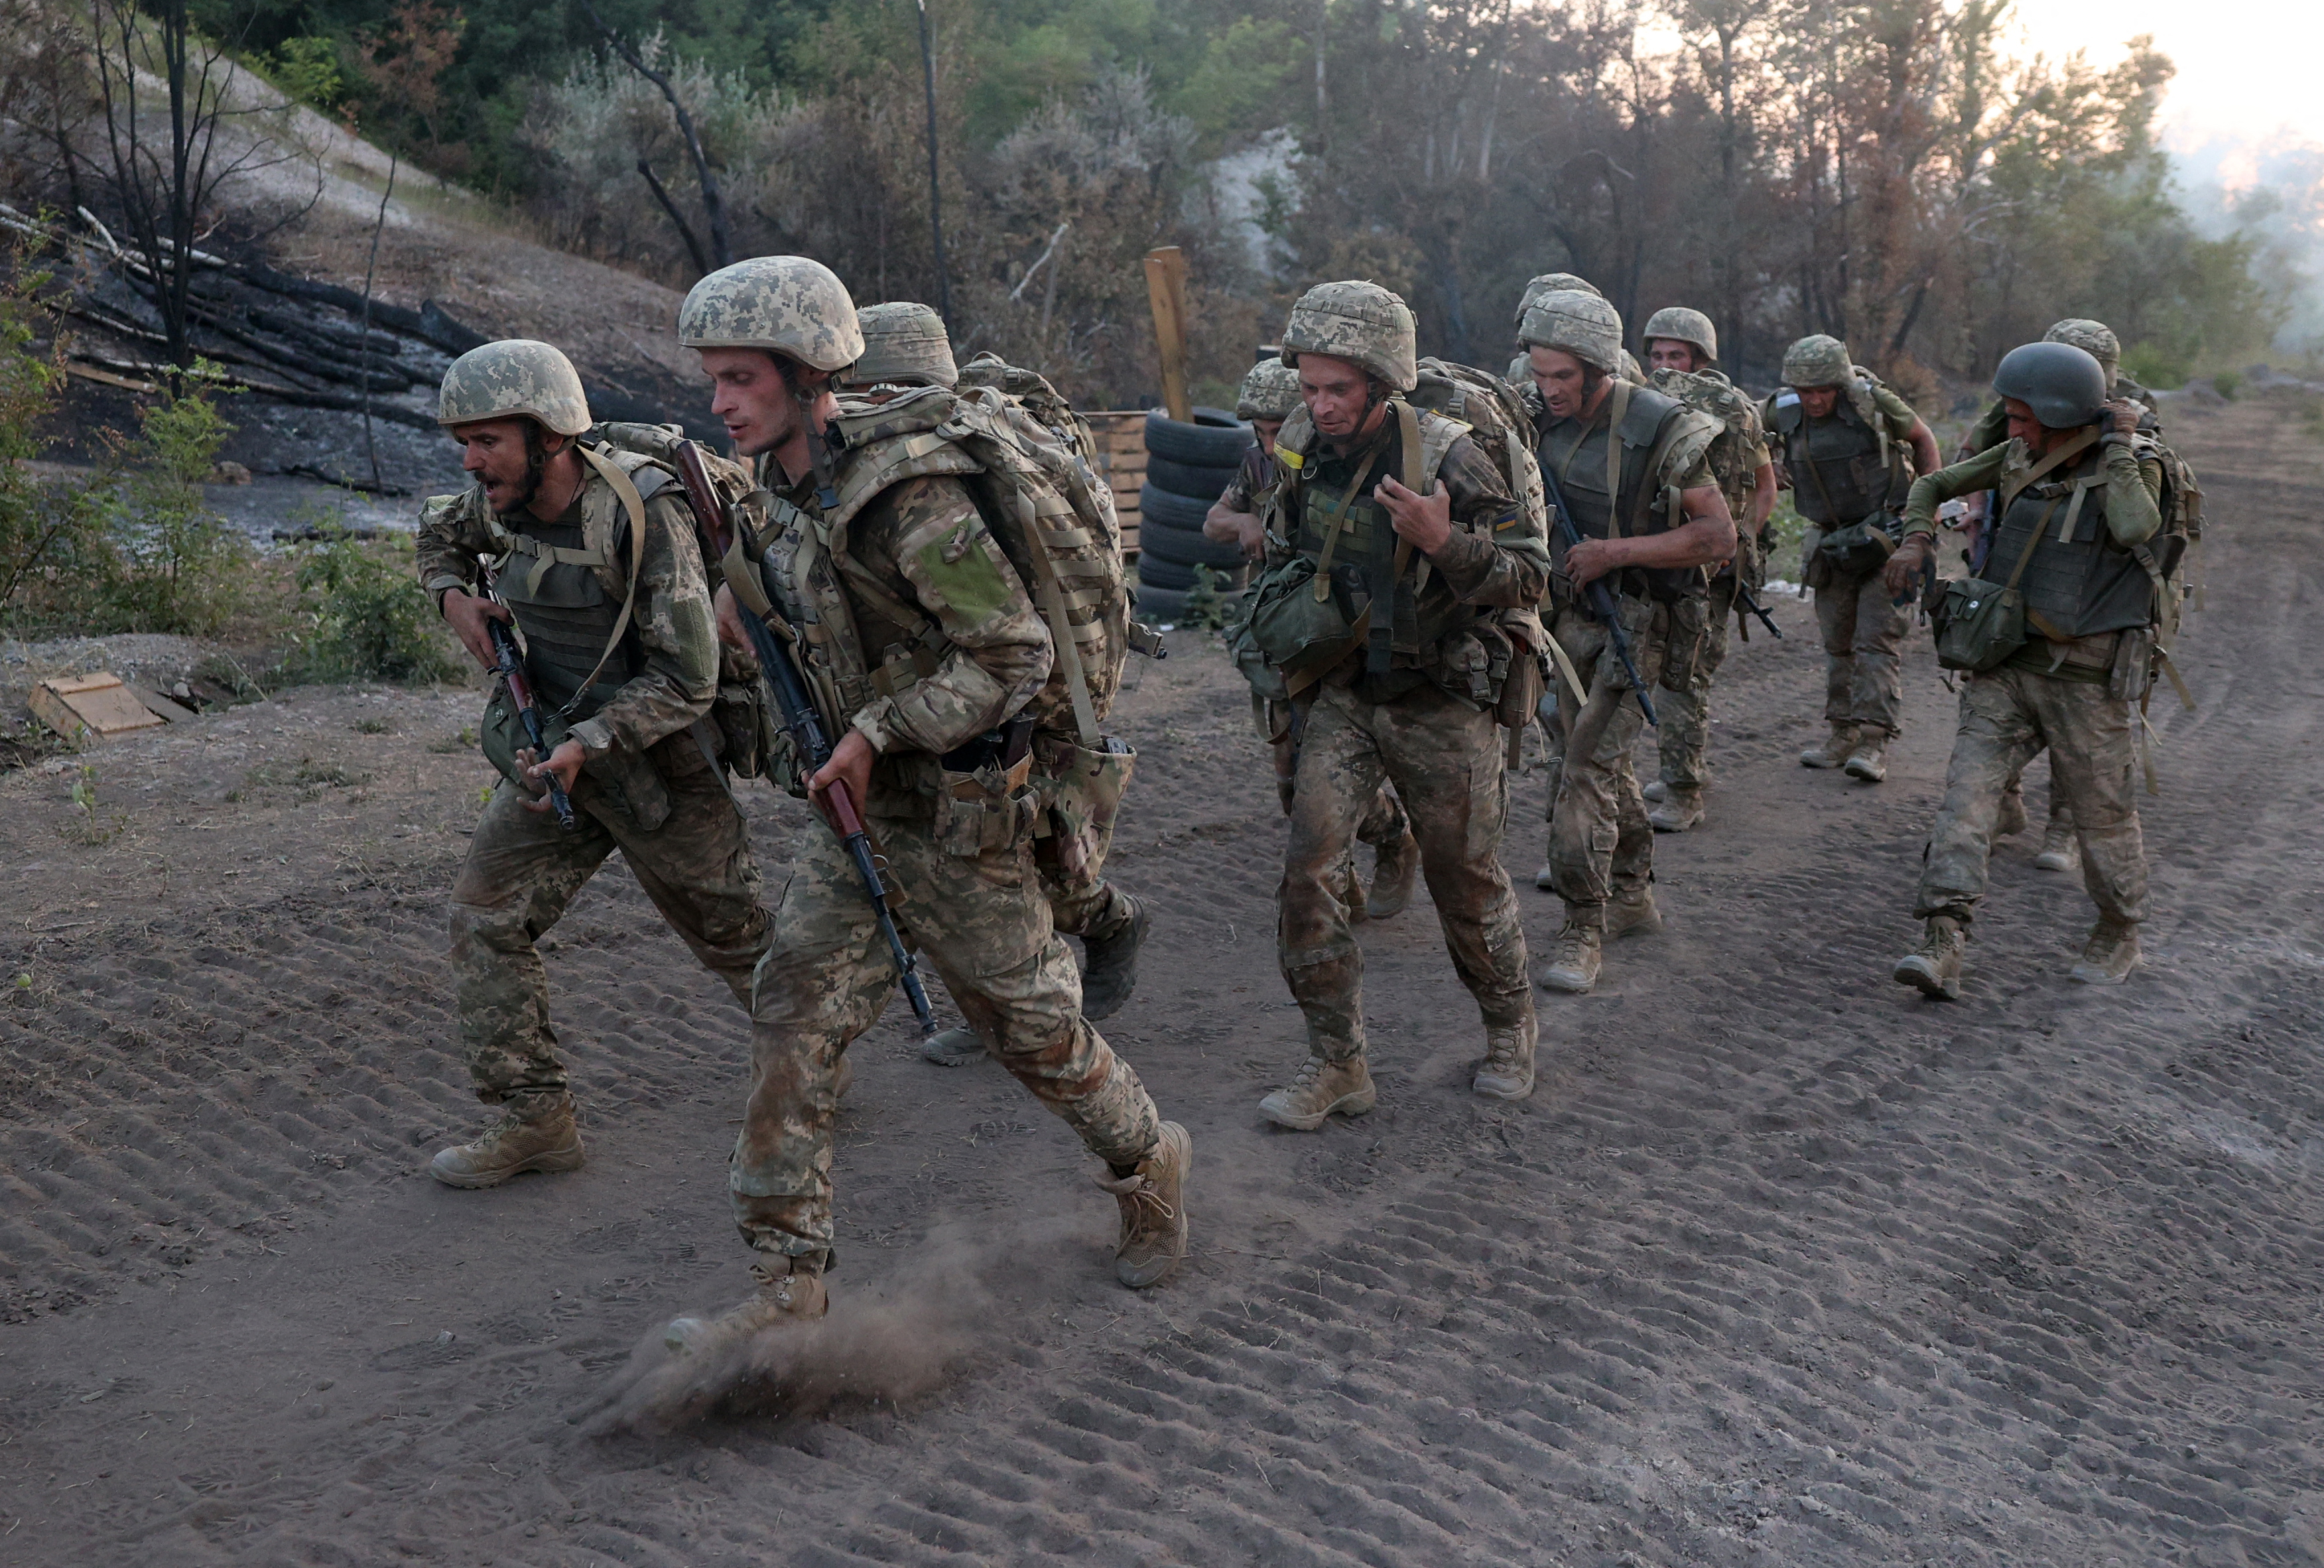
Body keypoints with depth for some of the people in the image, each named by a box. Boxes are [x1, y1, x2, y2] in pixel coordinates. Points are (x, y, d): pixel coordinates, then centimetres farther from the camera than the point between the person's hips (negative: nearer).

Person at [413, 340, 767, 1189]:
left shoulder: (641, 513, -26)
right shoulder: (499, 501, -5)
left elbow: (687, 678, -24)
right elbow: (438, 532, 21)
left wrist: (588, 744, -30)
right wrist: (454, 596, 1)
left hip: (656, 759, -6)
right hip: (553, 747, 6)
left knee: (732, 932, 9)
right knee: (485, 918, -2)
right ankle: (536, 1119, 8)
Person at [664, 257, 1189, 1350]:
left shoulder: (908, 493, -23)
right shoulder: (782, 489, 3)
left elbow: (1012, 656, -23)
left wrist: (879, 729, -20)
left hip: (959, 809, -8)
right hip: (859, 804, 8)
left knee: (1029, 1024, 8)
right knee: (795, 1014, 3)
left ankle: (1148, 1163, 36)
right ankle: (787, 1280, 11)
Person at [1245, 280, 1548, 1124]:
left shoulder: (1446, 459, -17)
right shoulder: (1299, 449, -1)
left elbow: (1531, 577, -16)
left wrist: (1443, 541, -31)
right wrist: (1286, 604, 3)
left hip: (1442, 700, -4)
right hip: (1342, 694, 4)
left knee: (1467, 879, 8)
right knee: (1307, 866, -9)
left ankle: (1510, 1025, 35)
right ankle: (1337, 1062, 2)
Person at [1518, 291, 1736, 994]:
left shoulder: (1661, 431, -18)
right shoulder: (1541, 418, 0)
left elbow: (1719, 538, -17)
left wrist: (1613, 552, -23)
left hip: (1632, 623, -6)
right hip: (1566, 613, 7)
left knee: (1586, 767, -13)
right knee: (1605, 761, 17)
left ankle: (1583, 931, -5)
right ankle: (1633, 897, 33)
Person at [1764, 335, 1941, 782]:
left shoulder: (1874, 403, -15)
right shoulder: (1783, 414, -7)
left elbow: (1922, 438, 1)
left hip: (1888, 536, -4)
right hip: (1832, 541, 5)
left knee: (1878, 639, -10)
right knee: (1837, 643, 10)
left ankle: (1874, 742, -13)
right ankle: (1843, 734, 20)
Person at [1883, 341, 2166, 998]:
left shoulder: (2136, 465, -8)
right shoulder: (2019, 457, 4)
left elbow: (2135, 530, -30)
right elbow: (1935, 486, 18)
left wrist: (2118, 443, -19)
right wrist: (1915, 541, 0)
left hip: (2086, 675, -4)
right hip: (2007, 663, 4)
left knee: (2103, 811, 8)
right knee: (1968, 790, -12)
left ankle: (2120, 935, 32)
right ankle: (1943, 947, -19)